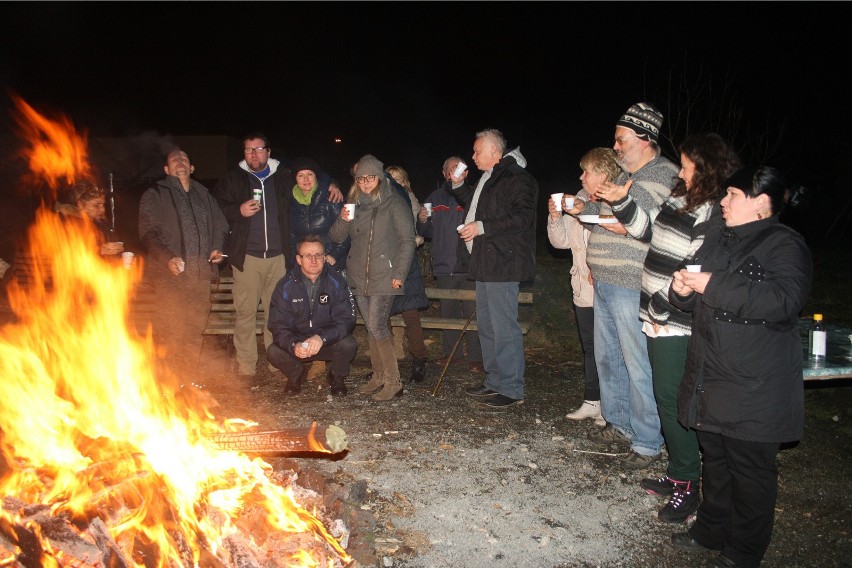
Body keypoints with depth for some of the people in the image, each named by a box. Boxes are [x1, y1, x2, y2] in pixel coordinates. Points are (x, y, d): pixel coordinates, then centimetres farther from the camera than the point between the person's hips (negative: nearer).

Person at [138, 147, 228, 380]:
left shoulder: (204, 195, 21)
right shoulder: (155, 195, 7)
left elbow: (220, 227, 25)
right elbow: (148, 233, -3)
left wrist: (218, 248, 4)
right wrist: (167, 258, -18)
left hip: (200, 274, 4)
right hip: (171, 275, -4)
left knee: (195, 332, 7)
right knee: (170, 333, -9)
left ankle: (189, 380, 18)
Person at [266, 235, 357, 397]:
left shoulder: (337, 282, -13)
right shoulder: (285, 286, -10)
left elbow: (346, 319, -19)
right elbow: (278, 325, -14)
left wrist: (322, 337, -38)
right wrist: (293, 345, -35)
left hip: (329, 342, -1)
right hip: (297, 342, 1)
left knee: (348, 345, -30)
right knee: (273, 352, -25)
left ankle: (337, 376, 4)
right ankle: (296, 374, 10)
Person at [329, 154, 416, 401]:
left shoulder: (394, 203, -3)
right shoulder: (353, 202, 13)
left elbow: (407, 240, -5)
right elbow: (336, 237, 12)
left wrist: (399, 273, -13)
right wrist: (343, 220, -10)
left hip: (383, 277, -6)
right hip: (359, 277, 6)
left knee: (377, 327, -13)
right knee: (372, 328, 11)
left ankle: (393, 382, -5)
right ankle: (378, 377, 21)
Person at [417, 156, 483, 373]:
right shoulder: (436, 197, 15)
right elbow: (427, 233, 20)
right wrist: (422, 220, 0)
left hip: (469, 265, -4)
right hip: (445, 265, 4)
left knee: (472, 311, -4)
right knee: (448, 310, 11)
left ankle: (475, 357, 5)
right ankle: (451, 352, 23)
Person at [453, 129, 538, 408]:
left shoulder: (516, 178, -12)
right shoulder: (489, 178, 20)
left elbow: (522, 217, -23)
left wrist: (481, 227, -21)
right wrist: (458, 186, 24)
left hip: (503, 264, -11)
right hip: (486, 263, 11)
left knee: (504, 327, -8)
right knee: (486, 325, 15)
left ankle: (512, 389, 2)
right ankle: (494, 381, 25)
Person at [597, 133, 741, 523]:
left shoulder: (712, 216, -18)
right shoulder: (681, 200, 11)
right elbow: (651, 234, 25)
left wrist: (661, 307, -14)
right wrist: (621, 203, 17)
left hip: (676, 326, -9)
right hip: (658, 319, 9)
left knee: (672, 402, -1)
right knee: (666, 398, 16)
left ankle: (687, 486, 14)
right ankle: (679, 473, 30)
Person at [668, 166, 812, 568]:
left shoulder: (786, 244, -10)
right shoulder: (716, 239, 13)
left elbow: (785, 301, -27)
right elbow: (693, 302, 20)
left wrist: (714, 286, -26)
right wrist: (683, 289, -5)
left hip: (755, 387, -7)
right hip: (710, 378, 7)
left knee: (750, 468, 5)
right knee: (715, 458, 19)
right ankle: (711, 530, 36)